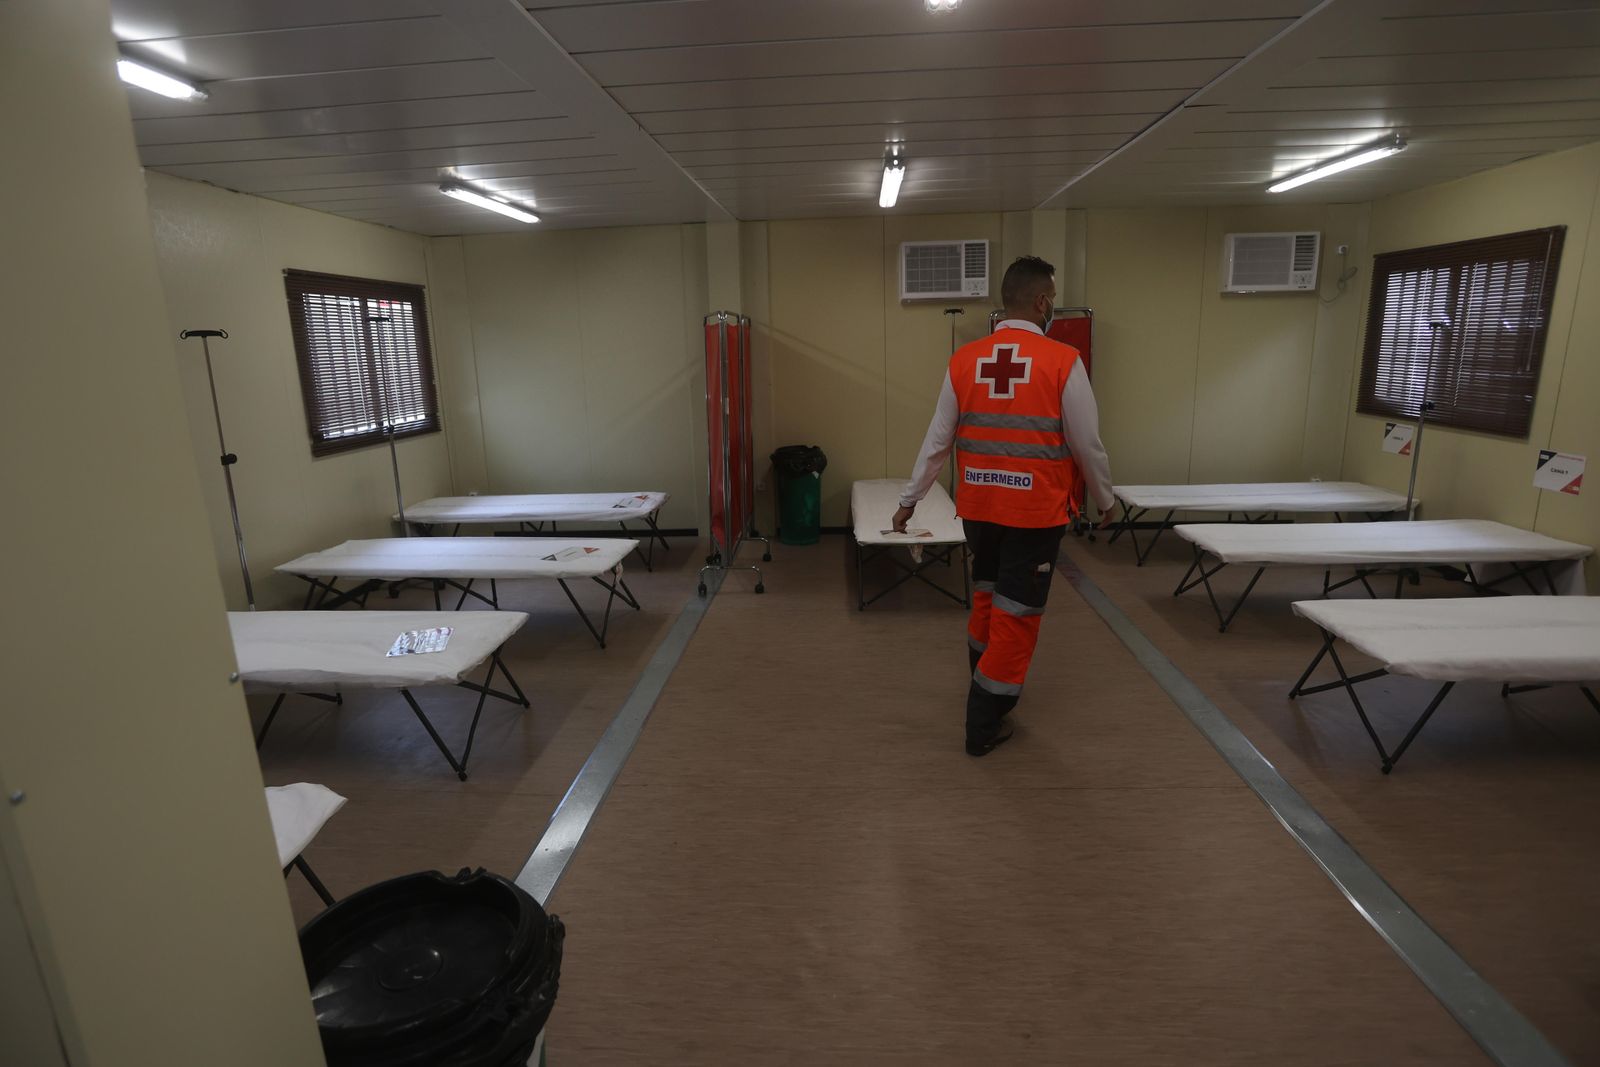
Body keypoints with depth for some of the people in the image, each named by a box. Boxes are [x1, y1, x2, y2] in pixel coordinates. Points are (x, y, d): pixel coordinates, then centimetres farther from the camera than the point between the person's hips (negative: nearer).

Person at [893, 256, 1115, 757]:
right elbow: (1088, 445, -4)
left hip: (978, 506, 4)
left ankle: (986, 692, 39)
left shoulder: (964, 360, -1)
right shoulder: (1063, 361, -11)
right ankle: (984, 725, 17)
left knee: (986, 596, 24)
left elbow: (937, 441, 3)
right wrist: (1104, 498, 13)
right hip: (1036, 511, -4)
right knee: (1016, 614, 7)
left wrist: (909, 499, 14)